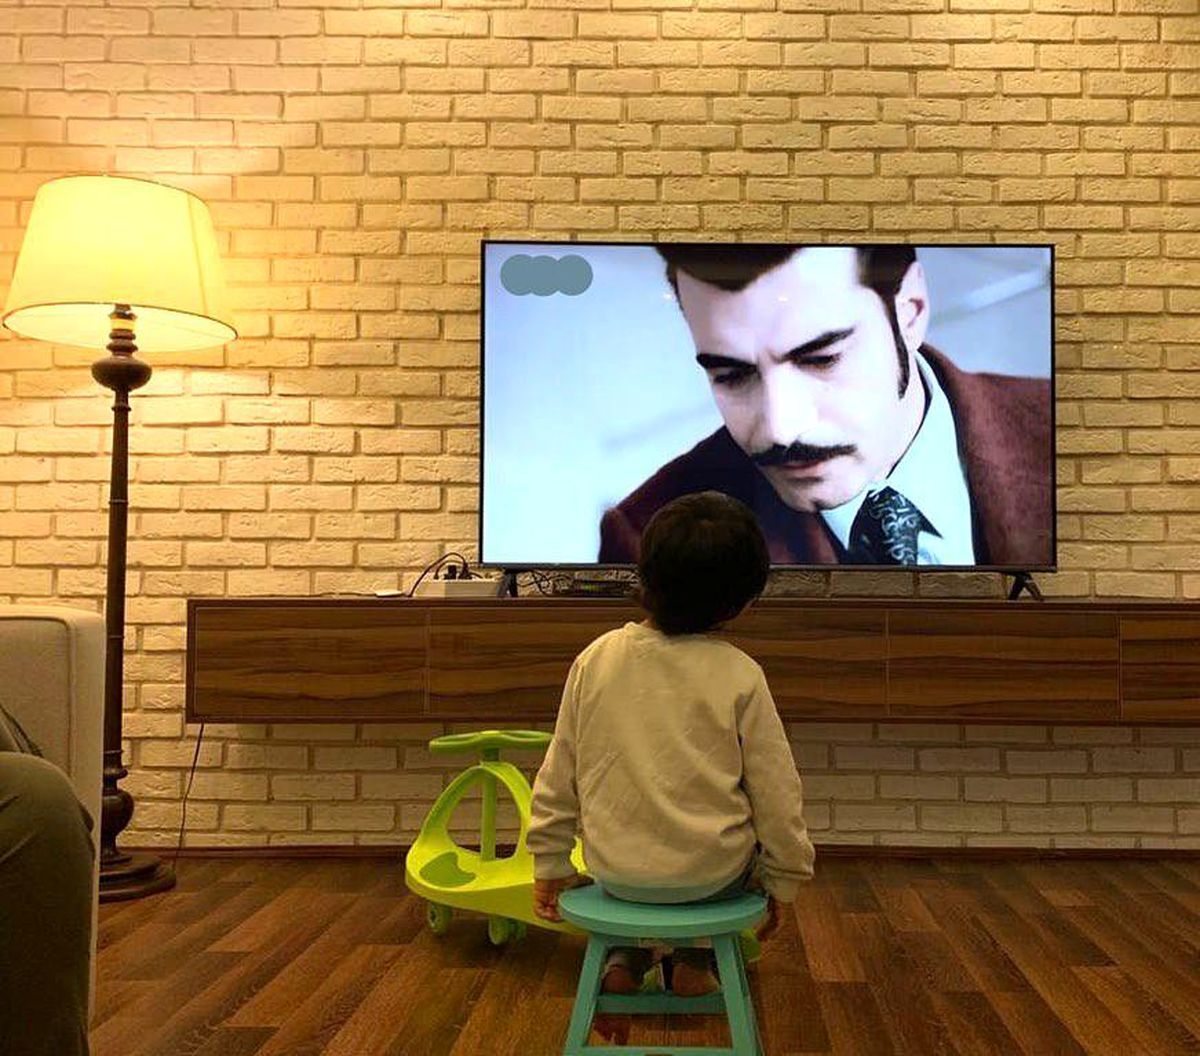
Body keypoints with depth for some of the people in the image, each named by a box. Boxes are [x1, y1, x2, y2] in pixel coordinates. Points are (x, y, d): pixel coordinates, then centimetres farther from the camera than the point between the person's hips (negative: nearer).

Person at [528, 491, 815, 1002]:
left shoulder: (595, 659, -8)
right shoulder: (740, 675, -14)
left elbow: (558, 777, 0)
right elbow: (776, 792, -7)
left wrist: (550, 864, 12)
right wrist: (783, 881, 9)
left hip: (613, 871, 2)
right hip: (712, 873, -2)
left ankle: (625, 954, 29)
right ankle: (695, 958, 26)